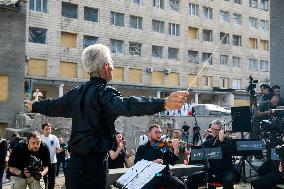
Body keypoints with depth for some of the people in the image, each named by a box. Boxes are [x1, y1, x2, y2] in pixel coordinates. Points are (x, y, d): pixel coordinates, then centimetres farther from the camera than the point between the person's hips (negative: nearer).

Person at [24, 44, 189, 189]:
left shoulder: (77, 93, 10)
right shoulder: (103, 92, -14)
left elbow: (54, 106, 27)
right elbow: (126, 105, -35)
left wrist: (34, 106, 50)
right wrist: (163, 104, -48)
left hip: (75, 161, 8)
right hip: (94, 160, -8)